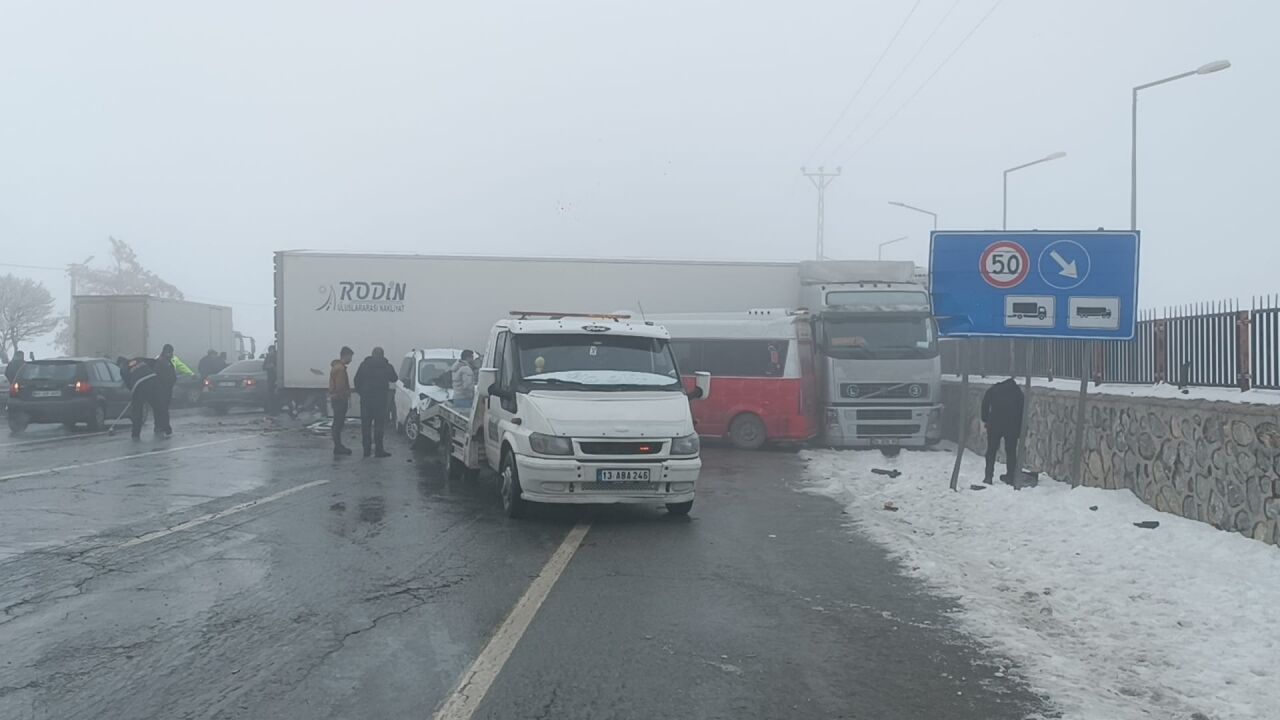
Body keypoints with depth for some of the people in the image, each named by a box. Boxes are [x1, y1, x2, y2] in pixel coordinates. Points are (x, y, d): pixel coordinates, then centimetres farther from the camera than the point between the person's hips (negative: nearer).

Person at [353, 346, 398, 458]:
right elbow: (394, 378, 10)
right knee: (379, 424, 1)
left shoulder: (364, 365, 3)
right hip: (381, 398, -2)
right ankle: (379, 450, -2)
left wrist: (360, 392, 13)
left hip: (365, 398, 2)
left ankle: (366, 449, 9)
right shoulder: (387, 366, -3)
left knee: (365, 424, 9)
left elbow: (357, 380, 3)